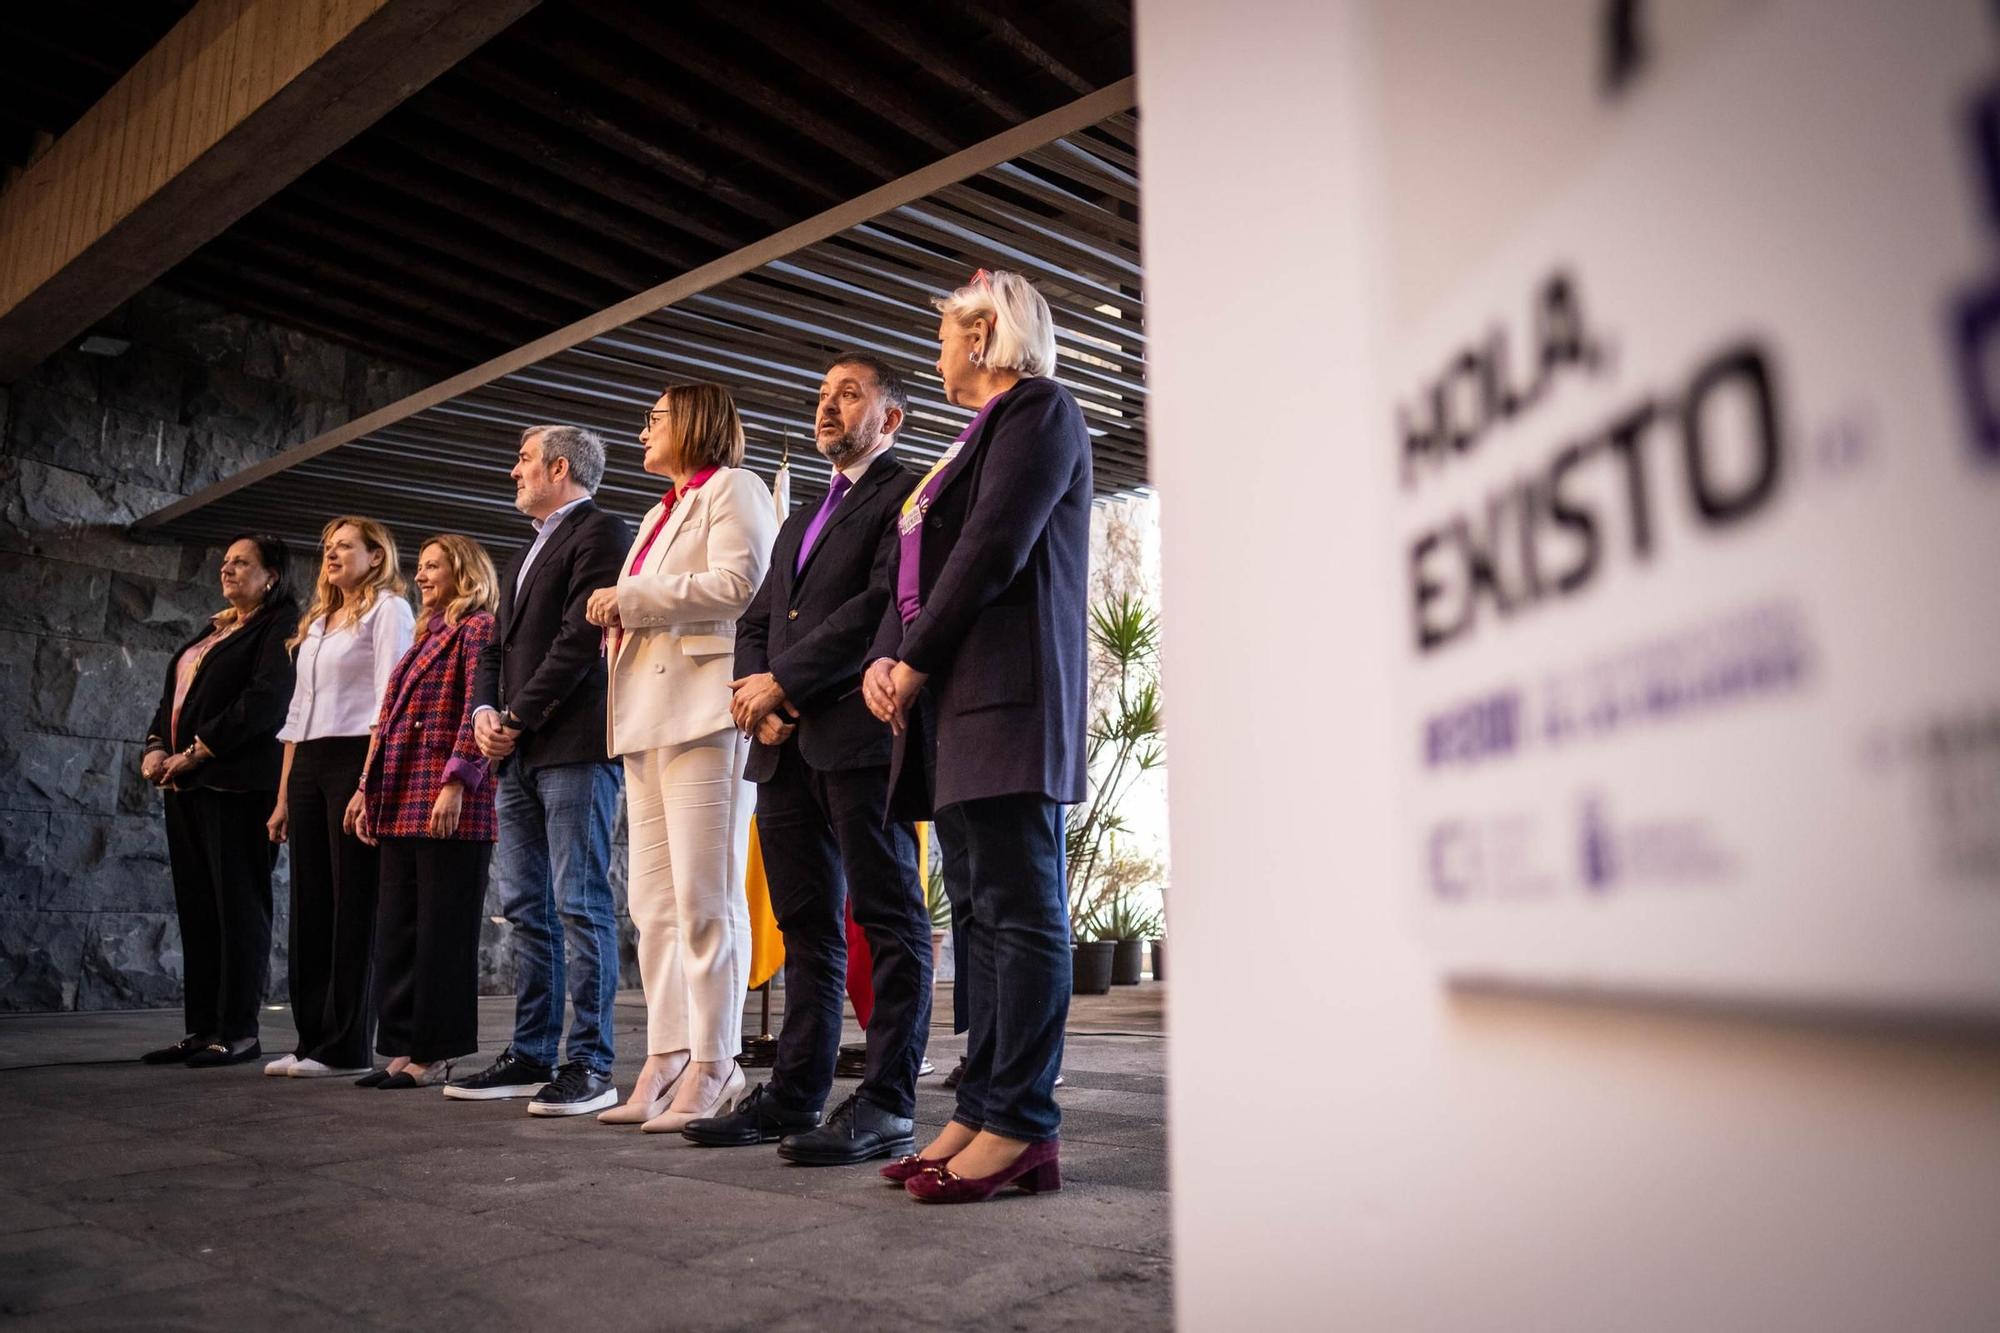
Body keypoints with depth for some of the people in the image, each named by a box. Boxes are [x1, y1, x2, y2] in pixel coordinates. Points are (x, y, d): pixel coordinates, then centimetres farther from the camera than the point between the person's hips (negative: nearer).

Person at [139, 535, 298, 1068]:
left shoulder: (279, 627, -4)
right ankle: (202, 1028, 13)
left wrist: (194, 753, -15)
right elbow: (173, 694, 22)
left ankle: (238, 1031, -2)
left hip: (237, 783, -8)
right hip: (187, 784, 9)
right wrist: (156, 746, 4)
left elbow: (263, 702, -16)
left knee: (239, 904, -6)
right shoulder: (213, 629, 23)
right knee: (196, 906, 8)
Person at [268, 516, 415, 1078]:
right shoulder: (316, 622, 23)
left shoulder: (388, 609, 0)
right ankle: (311, 1039, 13)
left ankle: (346, 1047, -1)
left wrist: (371, 783, -18)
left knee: (353, 905, -5)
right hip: (307, 765, 8)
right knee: (309, 904, 7)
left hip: (356, 759, -8)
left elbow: (388, 699, -9)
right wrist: (284, 794, 15)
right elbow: (299, 709, 22)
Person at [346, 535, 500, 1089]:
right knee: (396, 929, 8)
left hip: (449, 805, -9)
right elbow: (389, 720, 23)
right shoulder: (427, 636, 24)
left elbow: (477, 710, -13)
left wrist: (456, 783, -21)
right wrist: (367, 788, 17)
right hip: (402, 805, 9)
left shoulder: (478, 628, -2)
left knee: (442, 933, -3)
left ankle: (434, 1054, 3)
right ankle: (403, 1048, 15)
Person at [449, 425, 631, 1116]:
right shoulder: (525, 555, 26)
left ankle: (590, 1064, -3)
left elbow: (582, 636, -14)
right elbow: (497, 647, 23)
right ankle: (531, 1054, 18)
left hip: (575, 746, -9)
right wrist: (484, 712, 4)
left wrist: (518, 716, -12)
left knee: (581, 905, -7)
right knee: (528, 910, 10)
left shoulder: (600, 531, -4)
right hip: (519, 754, 9)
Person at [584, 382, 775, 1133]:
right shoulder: (661, 513, 31)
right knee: (652, 900, 5)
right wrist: (618, 615, 9)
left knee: (703, 896, -10)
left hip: (704, 711, -9)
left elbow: (738, 584, -12)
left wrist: (632, 597, -7)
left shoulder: (732, 488, 4)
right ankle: (667, 1058, 9)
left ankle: (712, 1066, -5)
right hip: (648, 716, 9)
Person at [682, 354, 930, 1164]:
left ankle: (886, 1105, -1)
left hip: (861, 732, -8)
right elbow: (756, 620, 23)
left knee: (889, 920, -4)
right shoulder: (800, 521, 28)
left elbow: (884, 602, -12)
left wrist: (782, 680, -12)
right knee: (805, 927, 10)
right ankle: (796, 1092, 17)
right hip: (788, 746, 8)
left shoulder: (908, 494, 1)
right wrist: (756, 690, 2)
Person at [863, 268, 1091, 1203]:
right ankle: (982, 1109, 13)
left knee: (1019, 911, -8)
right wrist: (882, 660, 5)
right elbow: (922, 565, 21)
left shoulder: (1038, 410, -1)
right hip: (955, 705, 10)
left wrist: (918, 663, -11)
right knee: (984, 911, 8)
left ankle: (1022, 1127, -4)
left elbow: (994, 549, -14)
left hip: (1010, 696, -10)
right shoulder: (982, 434, 28)